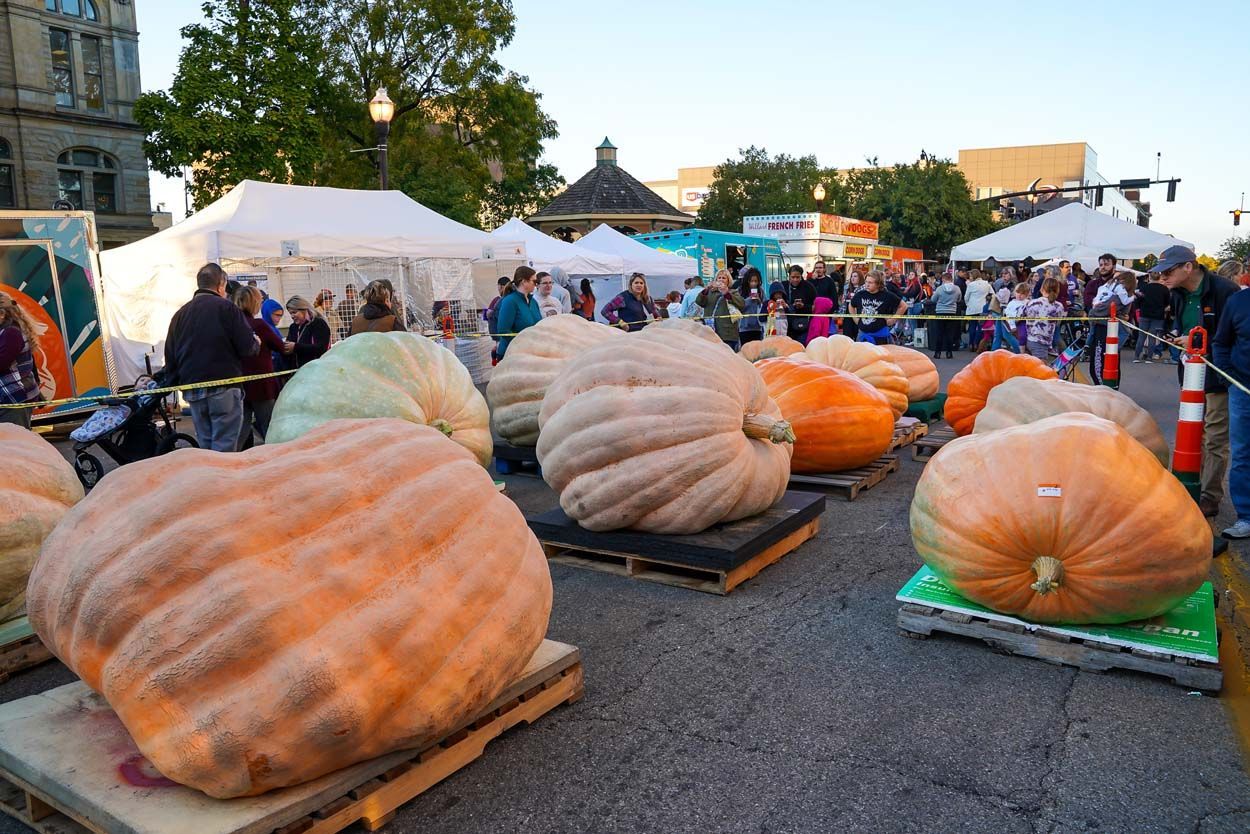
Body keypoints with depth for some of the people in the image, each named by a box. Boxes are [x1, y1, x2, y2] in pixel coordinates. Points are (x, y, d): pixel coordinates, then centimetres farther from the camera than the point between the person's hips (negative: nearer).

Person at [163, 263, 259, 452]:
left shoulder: (180, 314, 12)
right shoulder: (227, 308, -6)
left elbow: (170, 357, 13)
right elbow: (247, 348, -11)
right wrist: (256, 343, 10)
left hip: (192, 391, 6)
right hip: (224, 389, -6)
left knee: (204, 445, 13)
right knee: (224, 446, -3)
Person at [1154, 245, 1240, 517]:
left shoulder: (1223, 290, -21)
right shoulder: (1178, 293, 4)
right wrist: (1176, 334, 1)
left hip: (1217, 375, -8)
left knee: (1215, 438, 0)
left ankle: (1210, 498, 8)